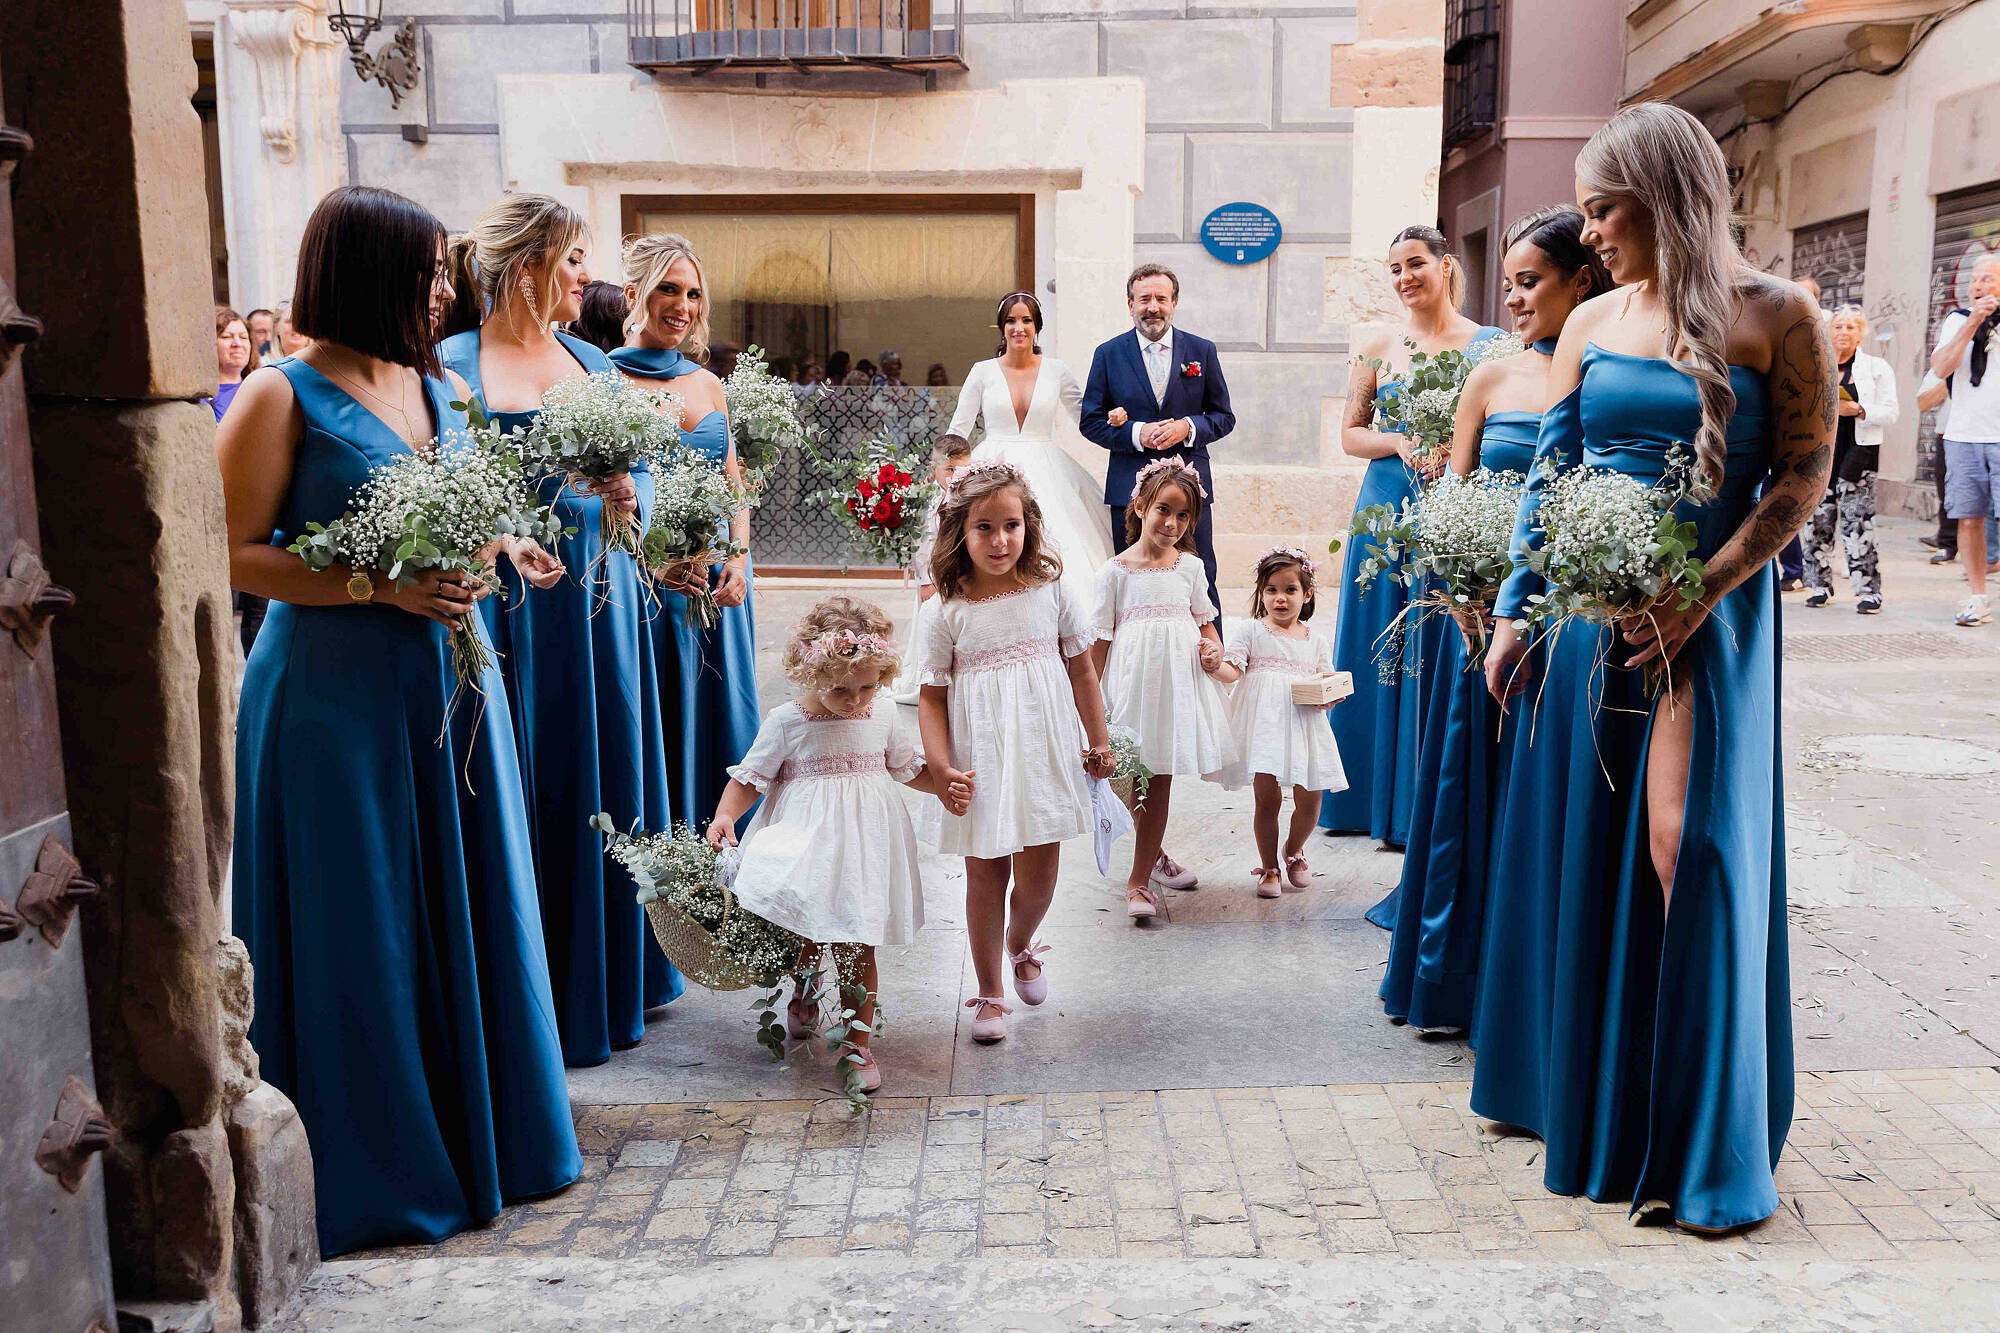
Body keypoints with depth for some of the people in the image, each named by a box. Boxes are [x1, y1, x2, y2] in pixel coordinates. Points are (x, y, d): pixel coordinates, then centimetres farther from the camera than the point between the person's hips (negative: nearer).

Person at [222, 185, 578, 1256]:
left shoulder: (442, 388, 11)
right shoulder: (283, 395, -9)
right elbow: (233, 555, -12)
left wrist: (489, 549, 2)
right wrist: (379, 587, -19)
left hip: (449, 680, 7)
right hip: (336, 695, -6)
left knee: (464, 913, 12)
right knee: (361, 934, 3)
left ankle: (478, 1132, 28)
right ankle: (375, 1167, 19)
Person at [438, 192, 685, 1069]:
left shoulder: (590, 360, 12)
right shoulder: (454, 365, -6)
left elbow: (640, 474, 12)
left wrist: (627, 495, -10)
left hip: (598, 603, 6)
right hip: (508, 611, -6)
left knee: (607, 783, 12)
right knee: (529, 794, 1)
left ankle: (609, 981, 28)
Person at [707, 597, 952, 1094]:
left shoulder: (882, 721, 3)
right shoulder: (786, 723, -7)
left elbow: (909, 768, 20)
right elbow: (751, 777, -3)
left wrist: (943, 788, 7)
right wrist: (725, 815, -18)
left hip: (864, 844, 1)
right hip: (807, 845, -1)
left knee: (859, 945, 1)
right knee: (804, 937, 11)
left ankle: (857, 1043, 13)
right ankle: (804, 997, 46)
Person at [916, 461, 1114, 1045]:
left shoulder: (1050, 591, 0)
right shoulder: (949, 612, -5)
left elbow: (1082, 669, 8)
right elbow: (932, 696, -3)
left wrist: (1098, 742, 9)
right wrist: (940, 765, -14)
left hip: (1044, 752, 2)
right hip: (981, 761, -1)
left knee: (1039, 876, 7)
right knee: (985, 875, 7)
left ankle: (1020, 944, 41)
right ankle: (989, 993, 23)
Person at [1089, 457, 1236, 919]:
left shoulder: (1191, 566, 6)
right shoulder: (1116, 571, -2)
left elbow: (1205, 619, 19)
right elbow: (1100, 640, 0)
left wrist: (1214, 648, -3)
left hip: (1180, 678, 2)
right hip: (1134, 681, -2)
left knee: (1160, 780, 2)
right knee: (1135, 781, 2)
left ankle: (1140, 879, 10)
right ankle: (1152, 855, 27)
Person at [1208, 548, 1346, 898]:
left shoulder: (1317, 640, 13)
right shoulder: (1250, 631, 3)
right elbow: (1231, 670, -7)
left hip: (1304, 724, 3)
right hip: (1263, 724, -3)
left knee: (1309, 798, 1)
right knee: (1267, 799, -4)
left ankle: (1293, 850, 32)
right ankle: (1269, 868, 15)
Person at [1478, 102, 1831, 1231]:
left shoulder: (1777, 317, -4)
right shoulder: (1593, 324, 9)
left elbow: (1804, 478, -6)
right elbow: (1548, 478, 10)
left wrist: (1701, 594, -17)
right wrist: (1515, 612, 4)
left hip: (1711, 619, -4)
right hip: (1589, 613, 4)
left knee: (1689, 854, -3)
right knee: (1582, 847, 9)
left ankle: (1703, 1142, 12)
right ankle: (1580, 1089, 26)